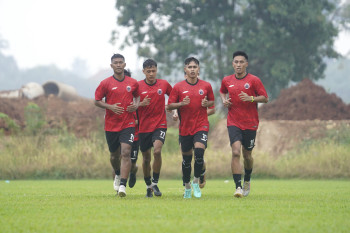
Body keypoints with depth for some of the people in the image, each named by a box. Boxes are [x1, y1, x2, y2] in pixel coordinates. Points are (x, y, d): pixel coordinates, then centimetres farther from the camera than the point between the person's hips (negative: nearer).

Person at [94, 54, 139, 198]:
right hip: (111, 125, 1)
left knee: (126, 153, -17)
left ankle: (122, 186, -20)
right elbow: (97, 101, 3)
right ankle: (118, 175, 45)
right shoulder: (105, 83, -1)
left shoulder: (133, 83, 4)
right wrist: (110, 107, -14)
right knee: (115, 155, 13)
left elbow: (137, 95, 21)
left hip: (128, 124, -1)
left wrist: (136, 105, -1)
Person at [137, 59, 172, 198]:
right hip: (144, 126, 1)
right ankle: (148, 187, 23)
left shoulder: (164, 84, 3)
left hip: (160, 125, -1)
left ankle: (155, 183, -8)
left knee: (157, 151, -22)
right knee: (146, 157, 7)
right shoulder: (138, 86, -1)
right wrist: (141, 104, -16)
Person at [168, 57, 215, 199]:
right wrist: (181, 104, -15)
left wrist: (206, 103, -7)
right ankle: (187, 187, 27)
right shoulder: (178, 87, 1)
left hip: (201, 126, -1)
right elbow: (169, 105, 3)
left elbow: (212, 102, 16)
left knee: (199, 152, -21)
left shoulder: (206, 86, 3)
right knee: (186, 158, 8)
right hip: (185, 127, 1)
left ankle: (196, 181, 0)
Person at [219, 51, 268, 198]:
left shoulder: (254, 80, -4)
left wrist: (251, 98, -20)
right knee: (236, 152, -17)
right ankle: (238, 187, -20)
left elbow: (265, 98, -4)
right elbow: (222, 91, 27)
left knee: (247, 155, 10)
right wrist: (224, 100, 5)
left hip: (250, 123, -1)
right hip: (233, 123, 1)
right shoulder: (227, 81, 5)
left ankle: (247, 181, 39)